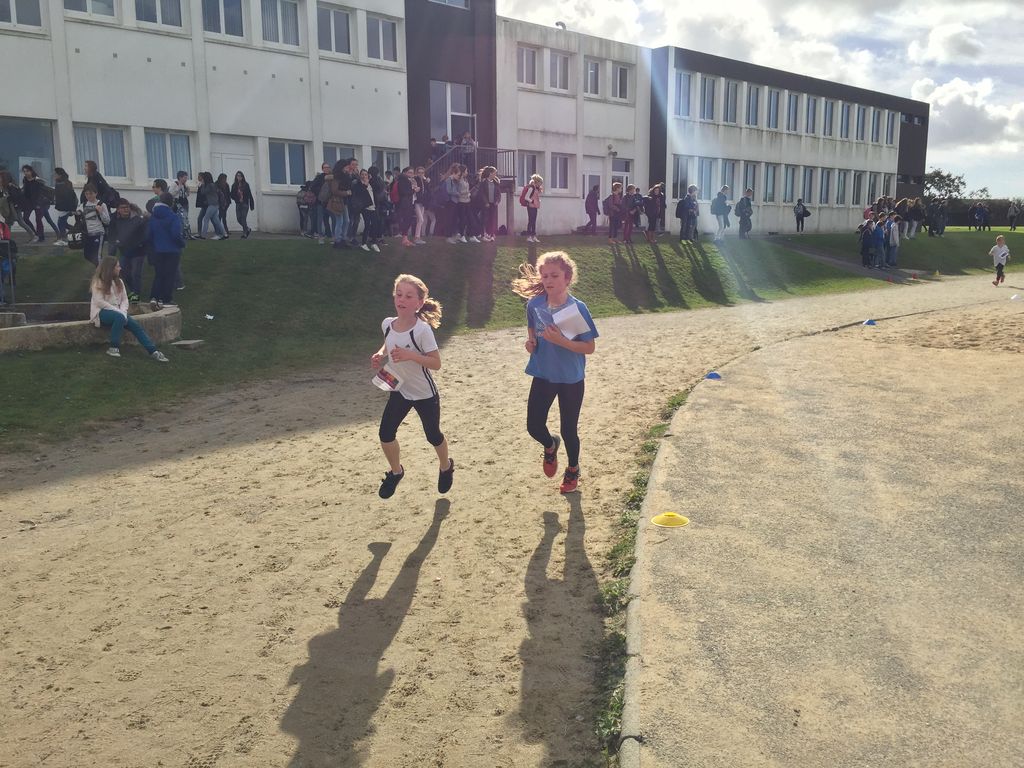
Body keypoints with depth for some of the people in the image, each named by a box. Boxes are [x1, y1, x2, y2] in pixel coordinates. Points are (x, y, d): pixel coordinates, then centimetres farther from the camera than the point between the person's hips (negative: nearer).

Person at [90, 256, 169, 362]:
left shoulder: (118, 282, 12)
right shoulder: (98, 282, -6)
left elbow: (124, 299, 8)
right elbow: (99, 302, -14)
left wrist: (123, 312, -13)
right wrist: (119, 312, -20)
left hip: (117, 311, 6)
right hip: (101, 312, -5)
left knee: (135, 325, -18)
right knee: (119, 317, -37)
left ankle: (153, 351, -26)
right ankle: (113, 348, -30)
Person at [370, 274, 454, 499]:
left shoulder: (422, 330, -26)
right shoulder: (387, 324, -9)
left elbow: (436, 363, -22)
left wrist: (410, 355, -34)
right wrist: (379, 356, -7)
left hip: (425, 394, -4)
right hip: (399, 391, 5)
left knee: (433, 436, 12)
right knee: (385, 434, 2)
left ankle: (446, 468, 43)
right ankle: (396, 472, 30)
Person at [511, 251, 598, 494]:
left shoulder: (577, 308, -19)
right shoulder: (534, 304, -7)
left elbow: (589, 348, -15)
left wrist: (562, 340, -28)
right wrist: (530, 342, -8)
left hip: (571, 379, -3)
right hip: (543, 376, 3)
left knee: (568, 429, 10)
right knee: (534, 426, 5)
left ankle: (573, 469, 39)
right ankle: (550, 446, 42)